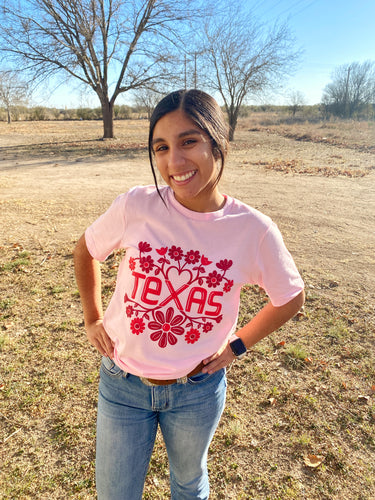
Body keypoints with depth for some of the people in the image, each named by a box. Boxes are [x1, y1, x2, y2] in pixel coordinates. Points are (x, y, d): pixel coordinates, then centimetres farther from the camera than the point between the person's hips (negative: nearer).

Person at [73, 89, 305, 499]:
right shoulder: (135, 206, -18)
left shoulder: (254, 230, -18)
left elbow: (290, 298, 0)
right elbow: (85, 251, 3)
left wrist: (238, 344, -4)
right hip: (122, 383, 1)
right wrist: (93, 319, 2)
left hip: (198, 390, 0)